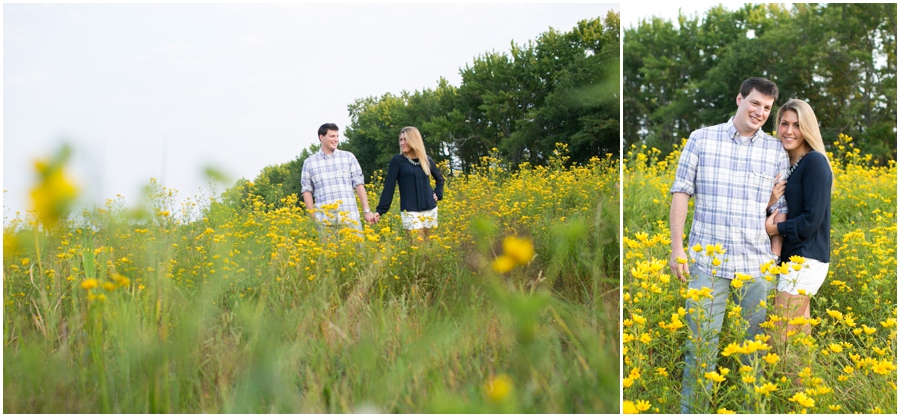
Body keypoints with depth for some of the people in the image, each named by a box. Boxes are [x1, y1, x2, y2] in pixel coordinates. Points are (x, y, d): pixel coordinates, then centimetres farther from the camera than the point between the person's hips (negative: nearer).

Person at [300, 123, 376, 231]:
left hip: (350, 217, 0)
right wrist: (312, 216, 1)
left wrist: (367, 211, 0)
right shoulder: (309, 162, 10)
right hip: (324, 220, 0)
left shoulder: (349, 157, 10)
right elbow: (307, 190, 10)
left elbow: (359, 184, 7)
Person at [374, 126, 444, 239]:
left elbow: (440, 178, 27)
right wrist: (380, 210, -11)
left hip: (430, 209, 4)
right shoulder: (397, 161, -1)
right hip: (410, 211, -4)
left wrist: (438, 194, 11)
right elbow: (389, 186, -5)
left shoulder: (427, 160, 10)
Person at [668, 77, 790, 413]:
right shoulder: (702, 139, 1)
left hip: (757, 265, 2)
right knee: (702, 341, 1)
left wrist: (776, 258, 4)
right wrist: (677, 248, -4)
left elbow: (781, 209, 10)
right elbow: (681, 193, 1)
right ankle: (691, 410, 12)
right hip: (708, 260, -2)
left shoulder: (776, 151, 7)